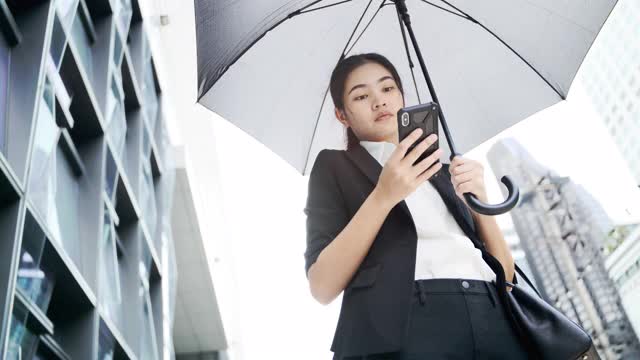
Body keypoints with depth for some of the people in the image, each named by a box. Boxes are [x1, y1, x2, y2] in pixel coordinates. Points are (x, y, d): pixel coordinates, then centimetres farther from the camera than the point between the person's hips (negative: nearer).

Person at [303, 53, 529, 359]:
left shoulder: (441, 171, 23)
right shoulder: (334, 166, 10)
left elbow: (506, 273, 14)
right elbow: (323, 287, -4)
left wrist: (479, 198, -1)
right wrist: (384, 196, -12)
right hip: (404, 326, -4)